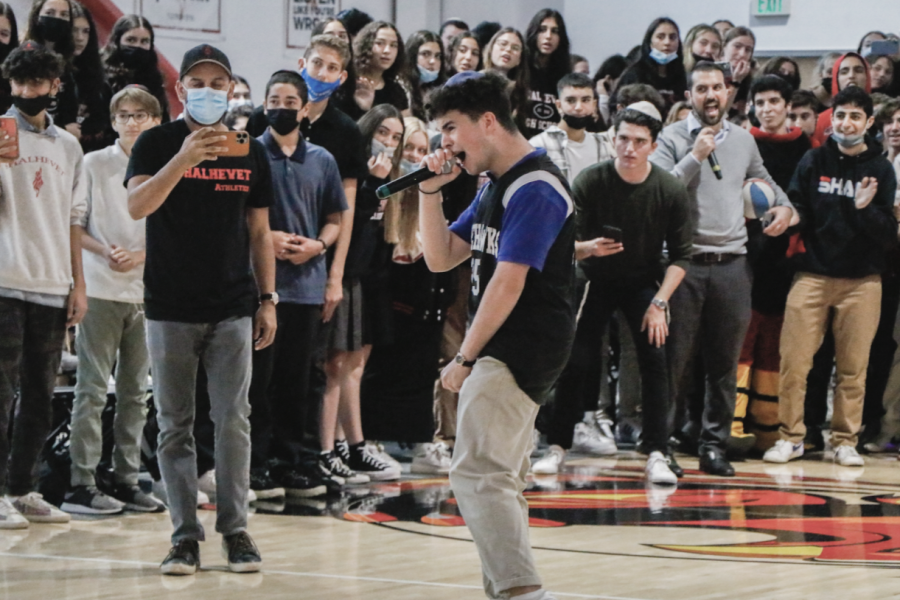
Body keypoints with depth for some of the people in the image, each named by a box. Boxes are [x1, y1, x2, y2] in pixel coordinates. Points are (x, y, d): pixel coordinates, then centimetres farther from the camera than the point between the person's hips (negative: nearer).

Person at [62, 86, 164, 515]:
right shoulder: (94, 165, 0)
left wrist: (140, 256, -7)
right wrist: (103, 251, -16)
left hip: (147, 292, 4)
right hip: (100, 290, -3)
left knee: (135, 391, 8)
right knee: (92, 389, -5)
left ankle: (127, 480, 14)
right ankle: (82, 484, -4)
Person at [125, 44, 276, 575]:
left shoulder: (250, 151, 8)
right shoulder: (158, 143, -1)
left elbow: (259, 232, 13)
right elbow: (137, 205, -18)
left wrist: (268, 300, 6)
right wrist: (183, 158, -32)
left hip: (232, 310, 1)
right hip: (170, 309, -1)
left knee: (234, 422, -3)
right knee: (175, 426, 2)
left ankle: (236, 530, 4)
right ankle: (186, 535, 7)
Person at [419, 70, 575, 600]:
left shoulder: (534, 189, -15)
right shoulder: (495, 187, 17)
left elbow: (508, 282, -20)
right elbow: (441, 258, 16)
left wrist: (465, 358, -14)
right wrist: (431, 191, 3)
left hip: (521, 351, -11)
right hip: (504, 353, 11)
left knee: (478, 471, -18)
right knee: (500, 477, 14)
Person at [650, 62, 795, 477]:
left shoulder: (743, 140, 14)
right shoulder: (672, 139, 0)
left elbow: (763, 180, 31)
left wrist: (784, 206, 13)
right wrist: (695, 157, -15)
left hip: (732, 264, 4)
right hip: (685, 262, -4)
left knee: (725, 363, 5)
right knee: (675, 360, -2)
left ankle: (714, 445, 12)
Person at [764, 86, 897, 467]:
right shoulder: (814, 162, 5)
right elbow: (796, 213, 7)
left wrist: (865, 210, -18)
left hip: (861, 282, 0)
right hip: (813, 275, 0)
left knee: (854, 366, 3)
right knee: (793, 361, -5)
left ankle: (845, 441, 12)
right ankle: (790, 436, 6)